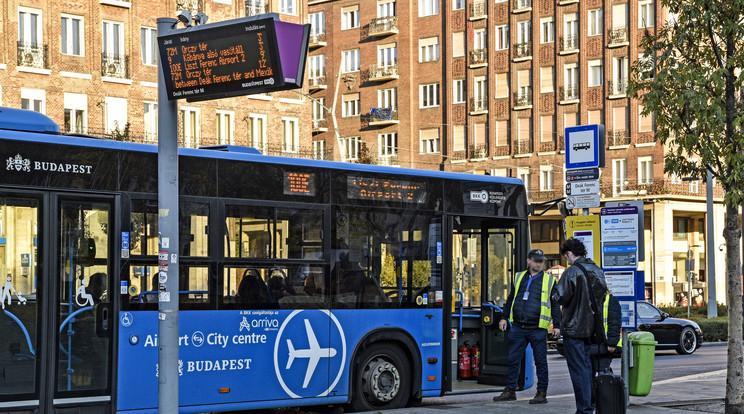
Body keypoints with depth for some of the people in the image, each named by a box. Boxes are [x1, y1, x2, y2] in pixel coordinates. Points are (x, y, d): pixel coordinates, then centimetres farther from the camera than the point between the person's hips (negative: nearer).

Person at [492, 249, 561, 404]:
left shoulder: (549, 280, 4)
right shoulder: (519, 277, 13)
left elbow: (555, 304, 5)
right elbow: (510, 299, 21)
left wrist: (556, 325, 0)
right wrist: (504, 317, 16)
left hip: (538, 329, -3)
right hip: (518, 327, 3)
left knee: (541, 361, 1)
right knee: (513, 360, 6)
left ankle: (542, 393, 9)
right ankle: (510, 391, 16)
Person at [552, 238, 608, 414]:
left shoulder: (572, 272, -16)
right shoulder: (597, 271, 8)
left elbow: (562, 298, -18)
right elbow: (603, 294, 16)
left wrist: (556, 293, 3)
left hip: (574, 327, -7)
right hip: (592, 327, 7)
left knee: (578, 369, -4)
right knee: (587, 365, 16)